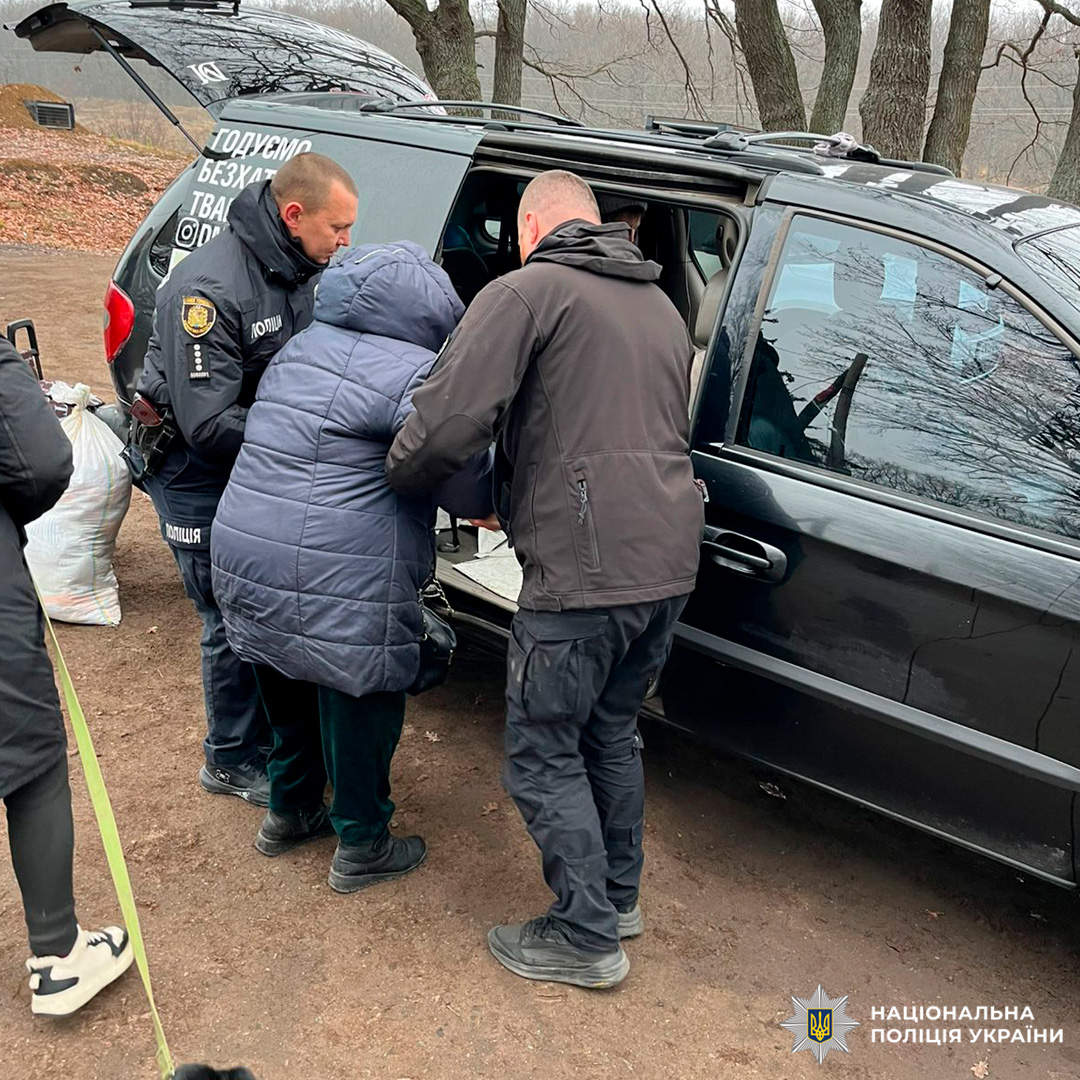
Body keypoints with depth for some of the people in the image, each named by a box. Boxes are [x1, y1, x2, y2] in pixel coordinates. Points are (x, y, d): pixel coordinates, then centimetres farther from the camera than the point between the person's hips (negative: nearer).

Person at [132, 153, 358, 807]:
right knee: (236, 620, 1)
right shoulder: (209, 289, -28)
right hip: (199, 474, -7)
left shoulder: (303, 270, -2)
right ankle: (232, 760, 22)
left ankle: (275, 730, 35)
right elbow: (207, 423, -29)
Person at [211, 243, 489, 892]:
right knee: (359, 708, 11)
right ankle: (362, 846, 27)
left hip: (246, 558, 8)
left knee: (292, 693, 26)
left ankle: (290, 813, 44)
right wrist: (488, 508, 1)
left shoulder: (300, 349, 14)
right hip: (340, 587, -8)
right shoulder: (416, 374, -14)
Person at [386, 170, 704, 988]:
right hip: (670, 560, 9)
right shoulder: (661, 305, 20)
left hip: (585, 574, -8)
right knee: (611, 731, 24)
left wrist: (401, 479, 4)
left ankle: (587, 938, 20)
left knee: (543, 753, 8)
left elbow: (449, 423, -19)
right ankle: (619, 897, 39)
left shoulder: (527, 291, -7)